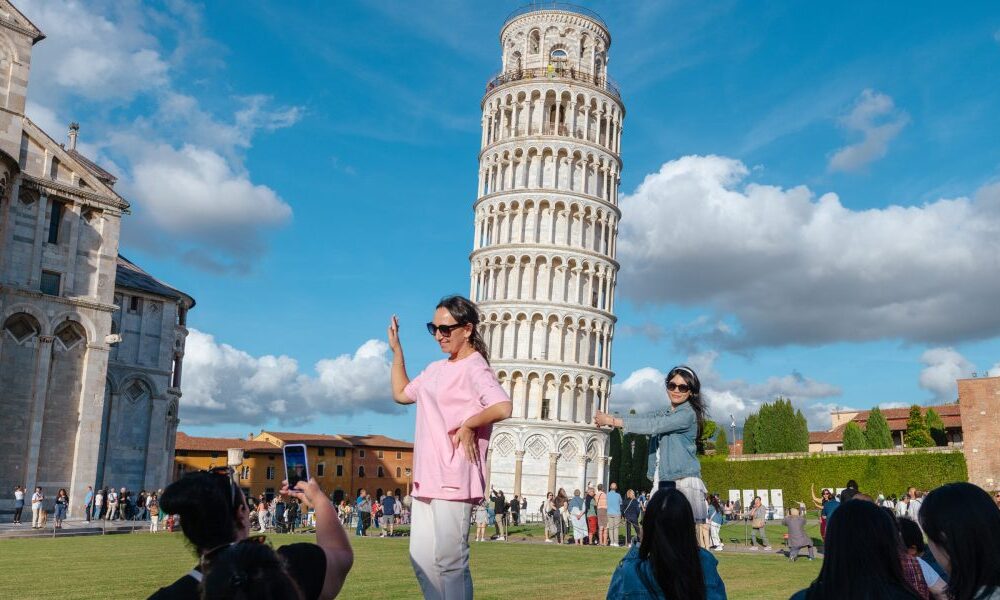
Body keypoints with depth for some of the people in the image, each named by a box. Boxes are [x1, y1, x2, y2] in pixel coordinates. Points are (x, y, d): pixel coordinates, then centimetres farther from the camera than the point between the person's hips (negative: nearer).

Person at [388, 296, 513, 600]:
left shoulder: (475, 369, -12)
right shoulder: (435, 369, 16)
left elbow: (503, 407, -28)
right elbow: (401, 393, 30)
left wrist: (467, 426, -16)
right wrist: (396, 349, 26)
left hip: (453, 480, -9)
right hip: (426, 480, 10)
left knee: (450, 560, -7)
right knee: (421, 557, 13)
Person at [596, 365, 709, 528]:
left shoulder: (688, 414, -8)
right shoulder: (663, 414, 21)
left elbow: (652, 425, -15)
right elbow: (642, 417, 9)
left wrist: (614, 421, -14)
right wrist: (610, 419, -6)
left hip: (684, 483, -7)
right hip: (662, 483, 7)